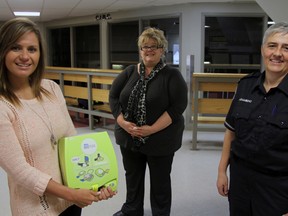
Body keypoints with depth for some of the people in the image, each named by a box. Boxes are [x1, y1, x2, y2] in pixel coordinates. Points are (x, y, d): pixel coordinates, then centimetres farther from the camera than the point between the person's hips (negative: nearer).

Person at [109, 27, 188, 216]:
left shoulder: (172, 75, -8)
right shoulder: (130, 72, 4)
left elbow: (178, 106, -17)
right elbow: (113, 97, 4)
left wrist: (152, 129, -22)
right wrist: (122, 122, -11)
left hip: (160, 139, -4)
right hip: (129, 136, 5)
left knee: (160, 181, 12)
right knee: (132, 176, 21)